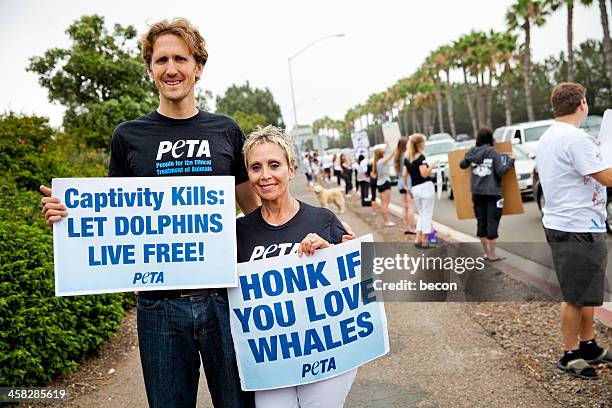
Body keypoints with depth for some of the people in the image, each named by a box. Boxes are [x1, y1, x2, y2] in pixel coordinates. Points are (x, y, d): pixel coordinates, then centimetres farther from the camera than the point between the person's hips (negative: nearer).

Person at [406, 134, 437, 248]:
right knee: (427, 214, 0)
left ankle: (418, 239, 11)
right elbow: (424, 174, -20)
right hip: (425, 187, -7)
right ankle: (424, 242, 1)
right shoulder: (421, 157, -12)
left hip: (414, 188, 7)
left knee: (421, 214, 17)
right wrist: (432, 166, -7)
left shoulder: (408, 158, 9)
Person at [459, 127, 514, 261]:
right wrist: (510, 161, 1)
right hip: (492, 192, -4)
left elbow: (462, 165, 14)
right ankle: (492, 255, 2)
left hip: (477, 193, 5)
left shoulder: (472, 152, 2)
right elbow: (500, 171, -13)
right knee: (492, 222, 0)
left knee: (481, 222, 12)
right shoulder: (494, 153, -10)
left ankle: (487, 252, 20)